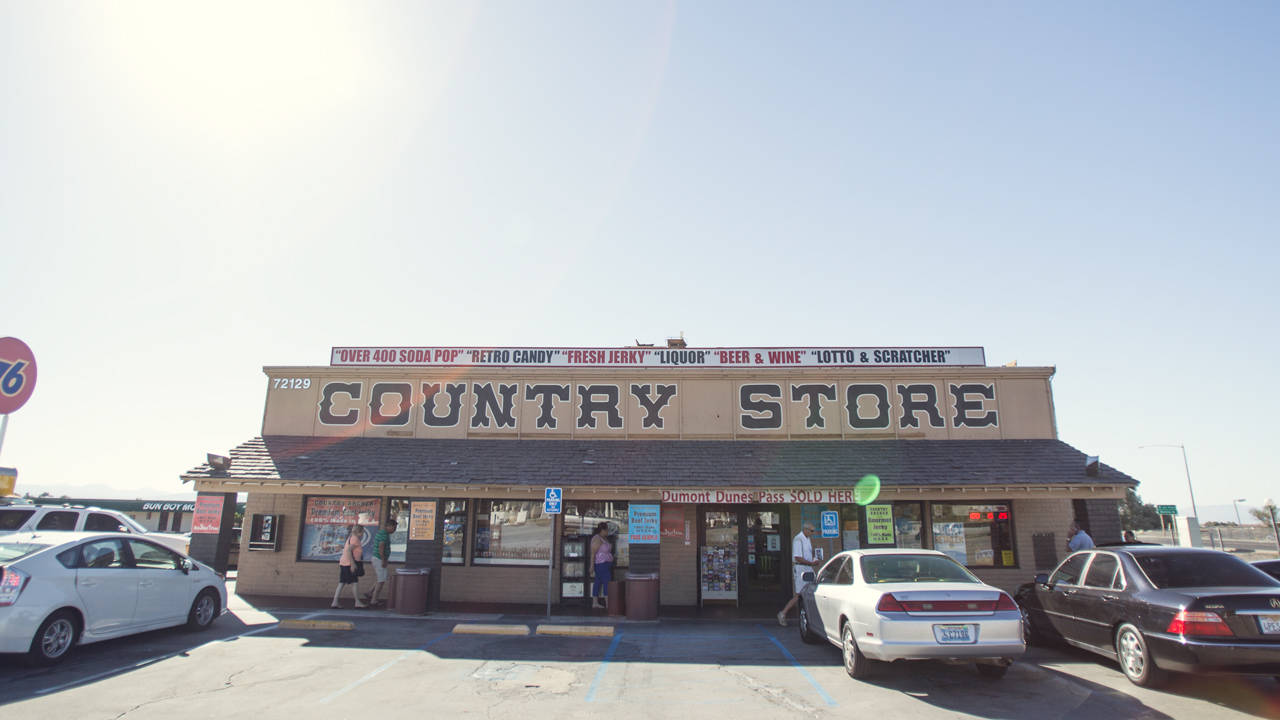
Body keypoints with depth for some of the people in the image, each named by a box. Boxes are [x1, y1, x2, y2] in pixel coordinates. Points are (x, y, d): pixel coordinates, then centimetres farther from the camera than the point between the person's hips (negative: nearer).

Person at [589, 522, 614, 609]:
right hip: (601, 564, -9)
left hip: (606, 564, 9)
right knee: (607, 582, -9)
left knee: (598, 582, 10)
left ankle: (595, 603, 14)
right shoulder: (597, 539, -17)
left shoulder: (604, 538, 11)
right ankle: (608, 604, -7)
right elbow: (593, 553, -18)